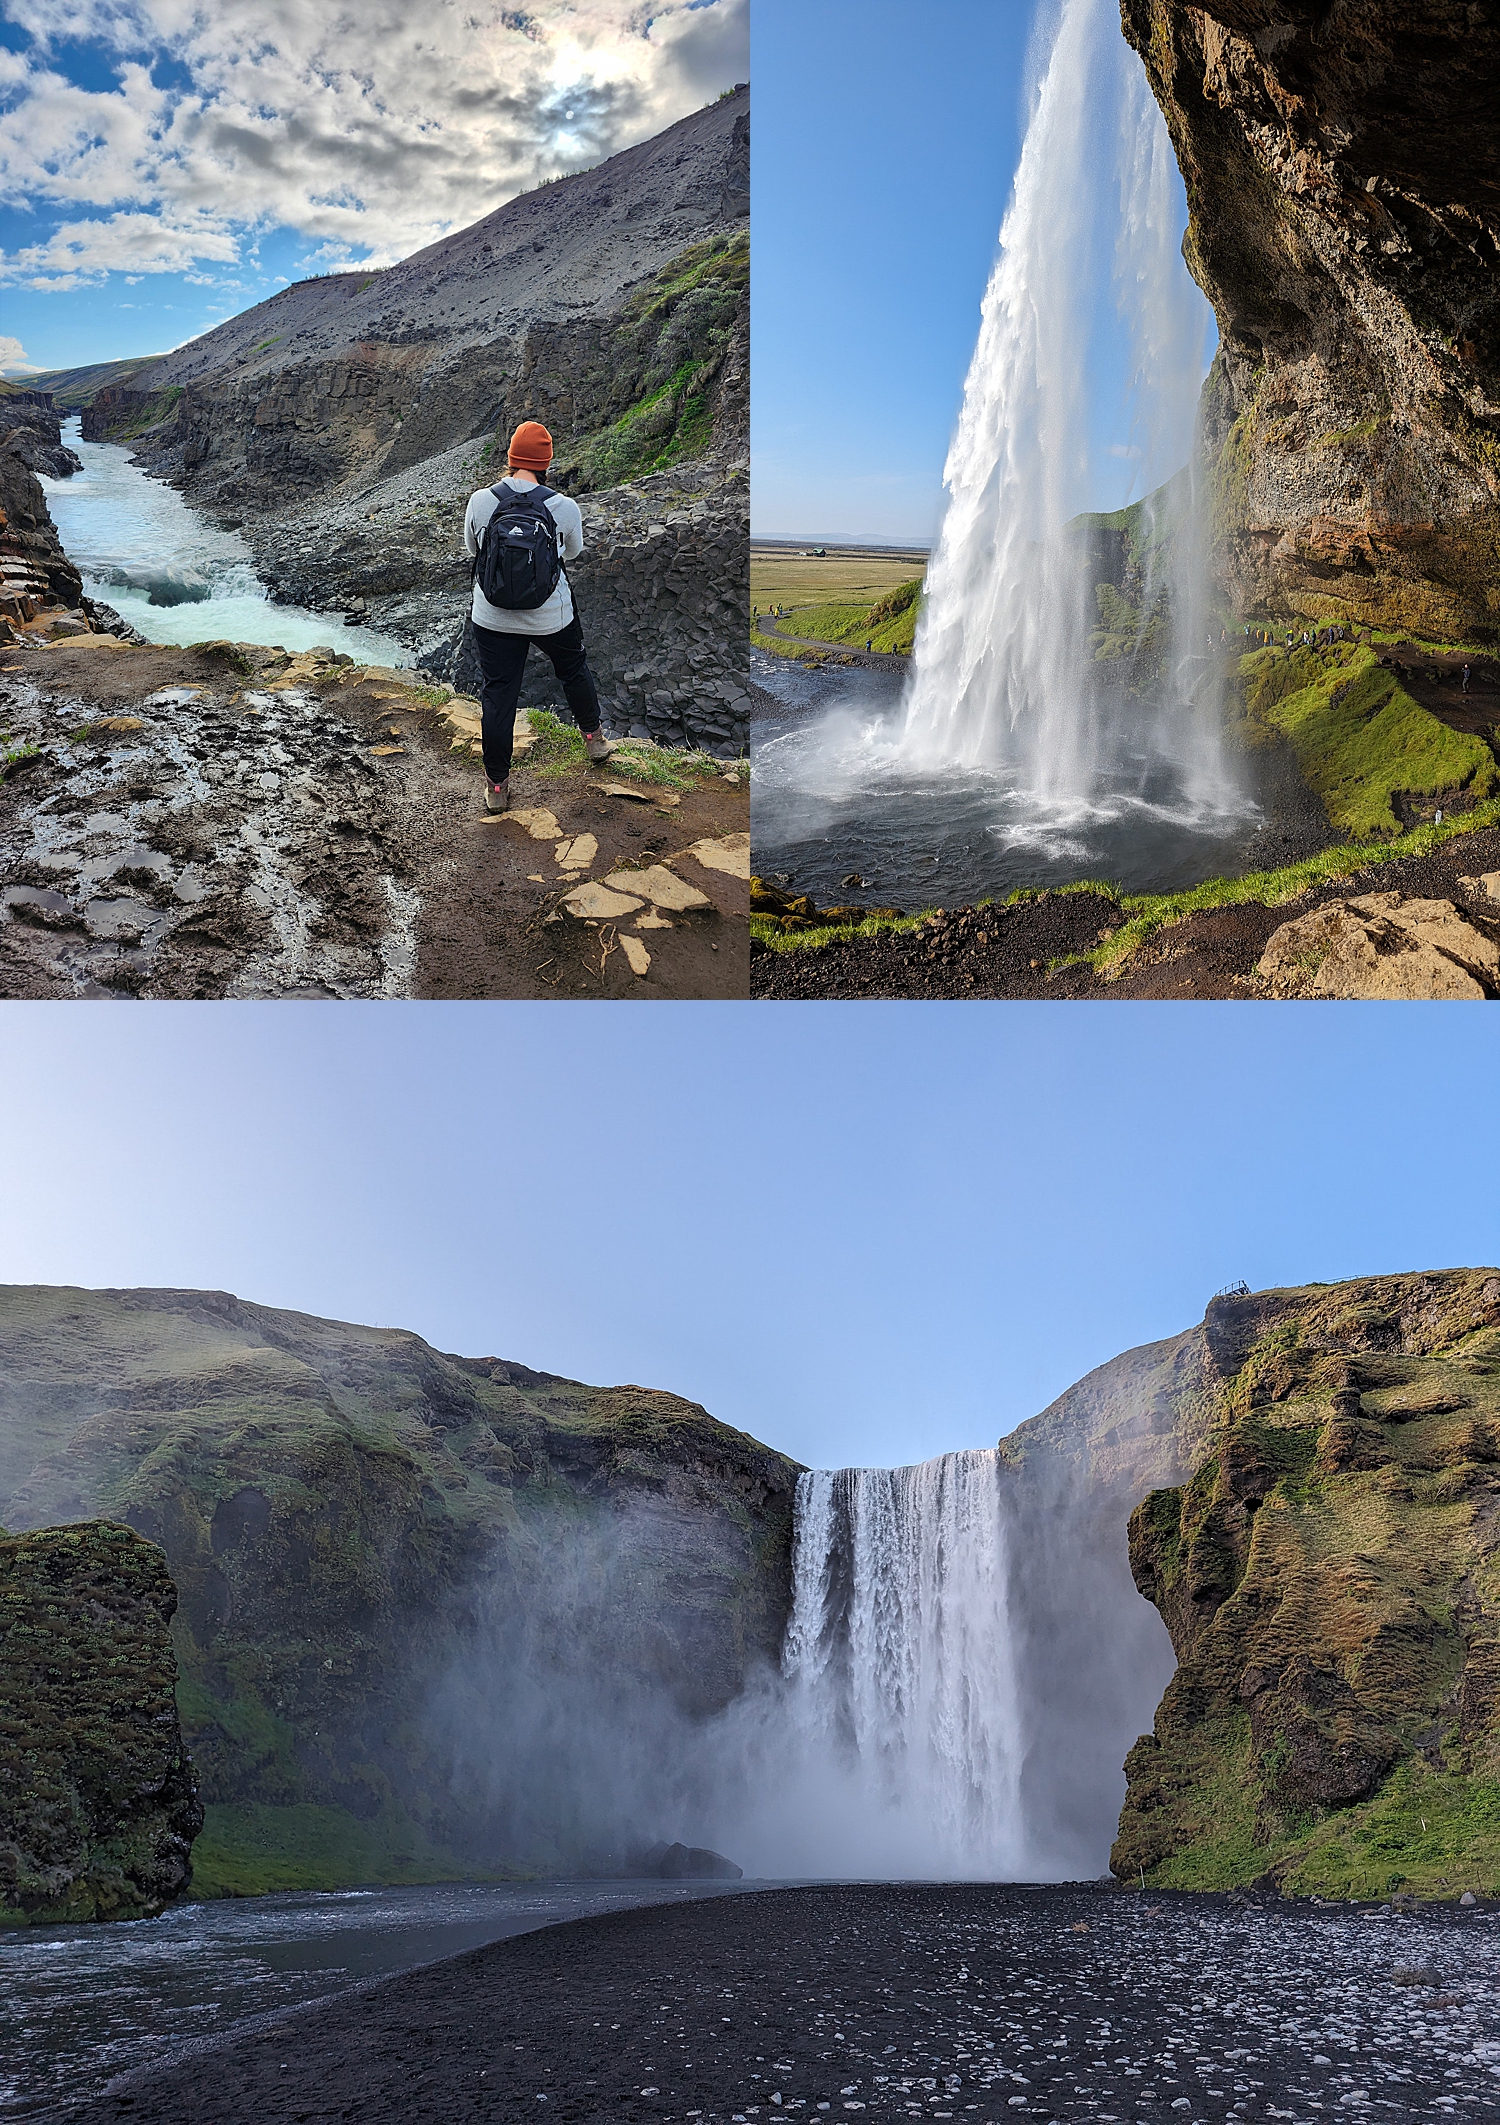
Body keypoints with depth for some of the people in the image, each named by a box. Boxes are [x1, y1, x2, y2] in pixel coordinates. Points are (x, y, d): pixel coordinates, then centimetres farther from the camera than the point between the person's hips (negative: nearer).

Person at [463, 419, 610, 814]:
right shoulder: (564, 507, -15)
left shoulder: (480, 501, -13)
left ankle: (496, 785, 21)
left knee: (498, 696, 12)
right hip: (551, 616, 0)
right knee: (574, 670, 28)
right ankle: (593, 737, 50)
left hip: (492, 617, 1)